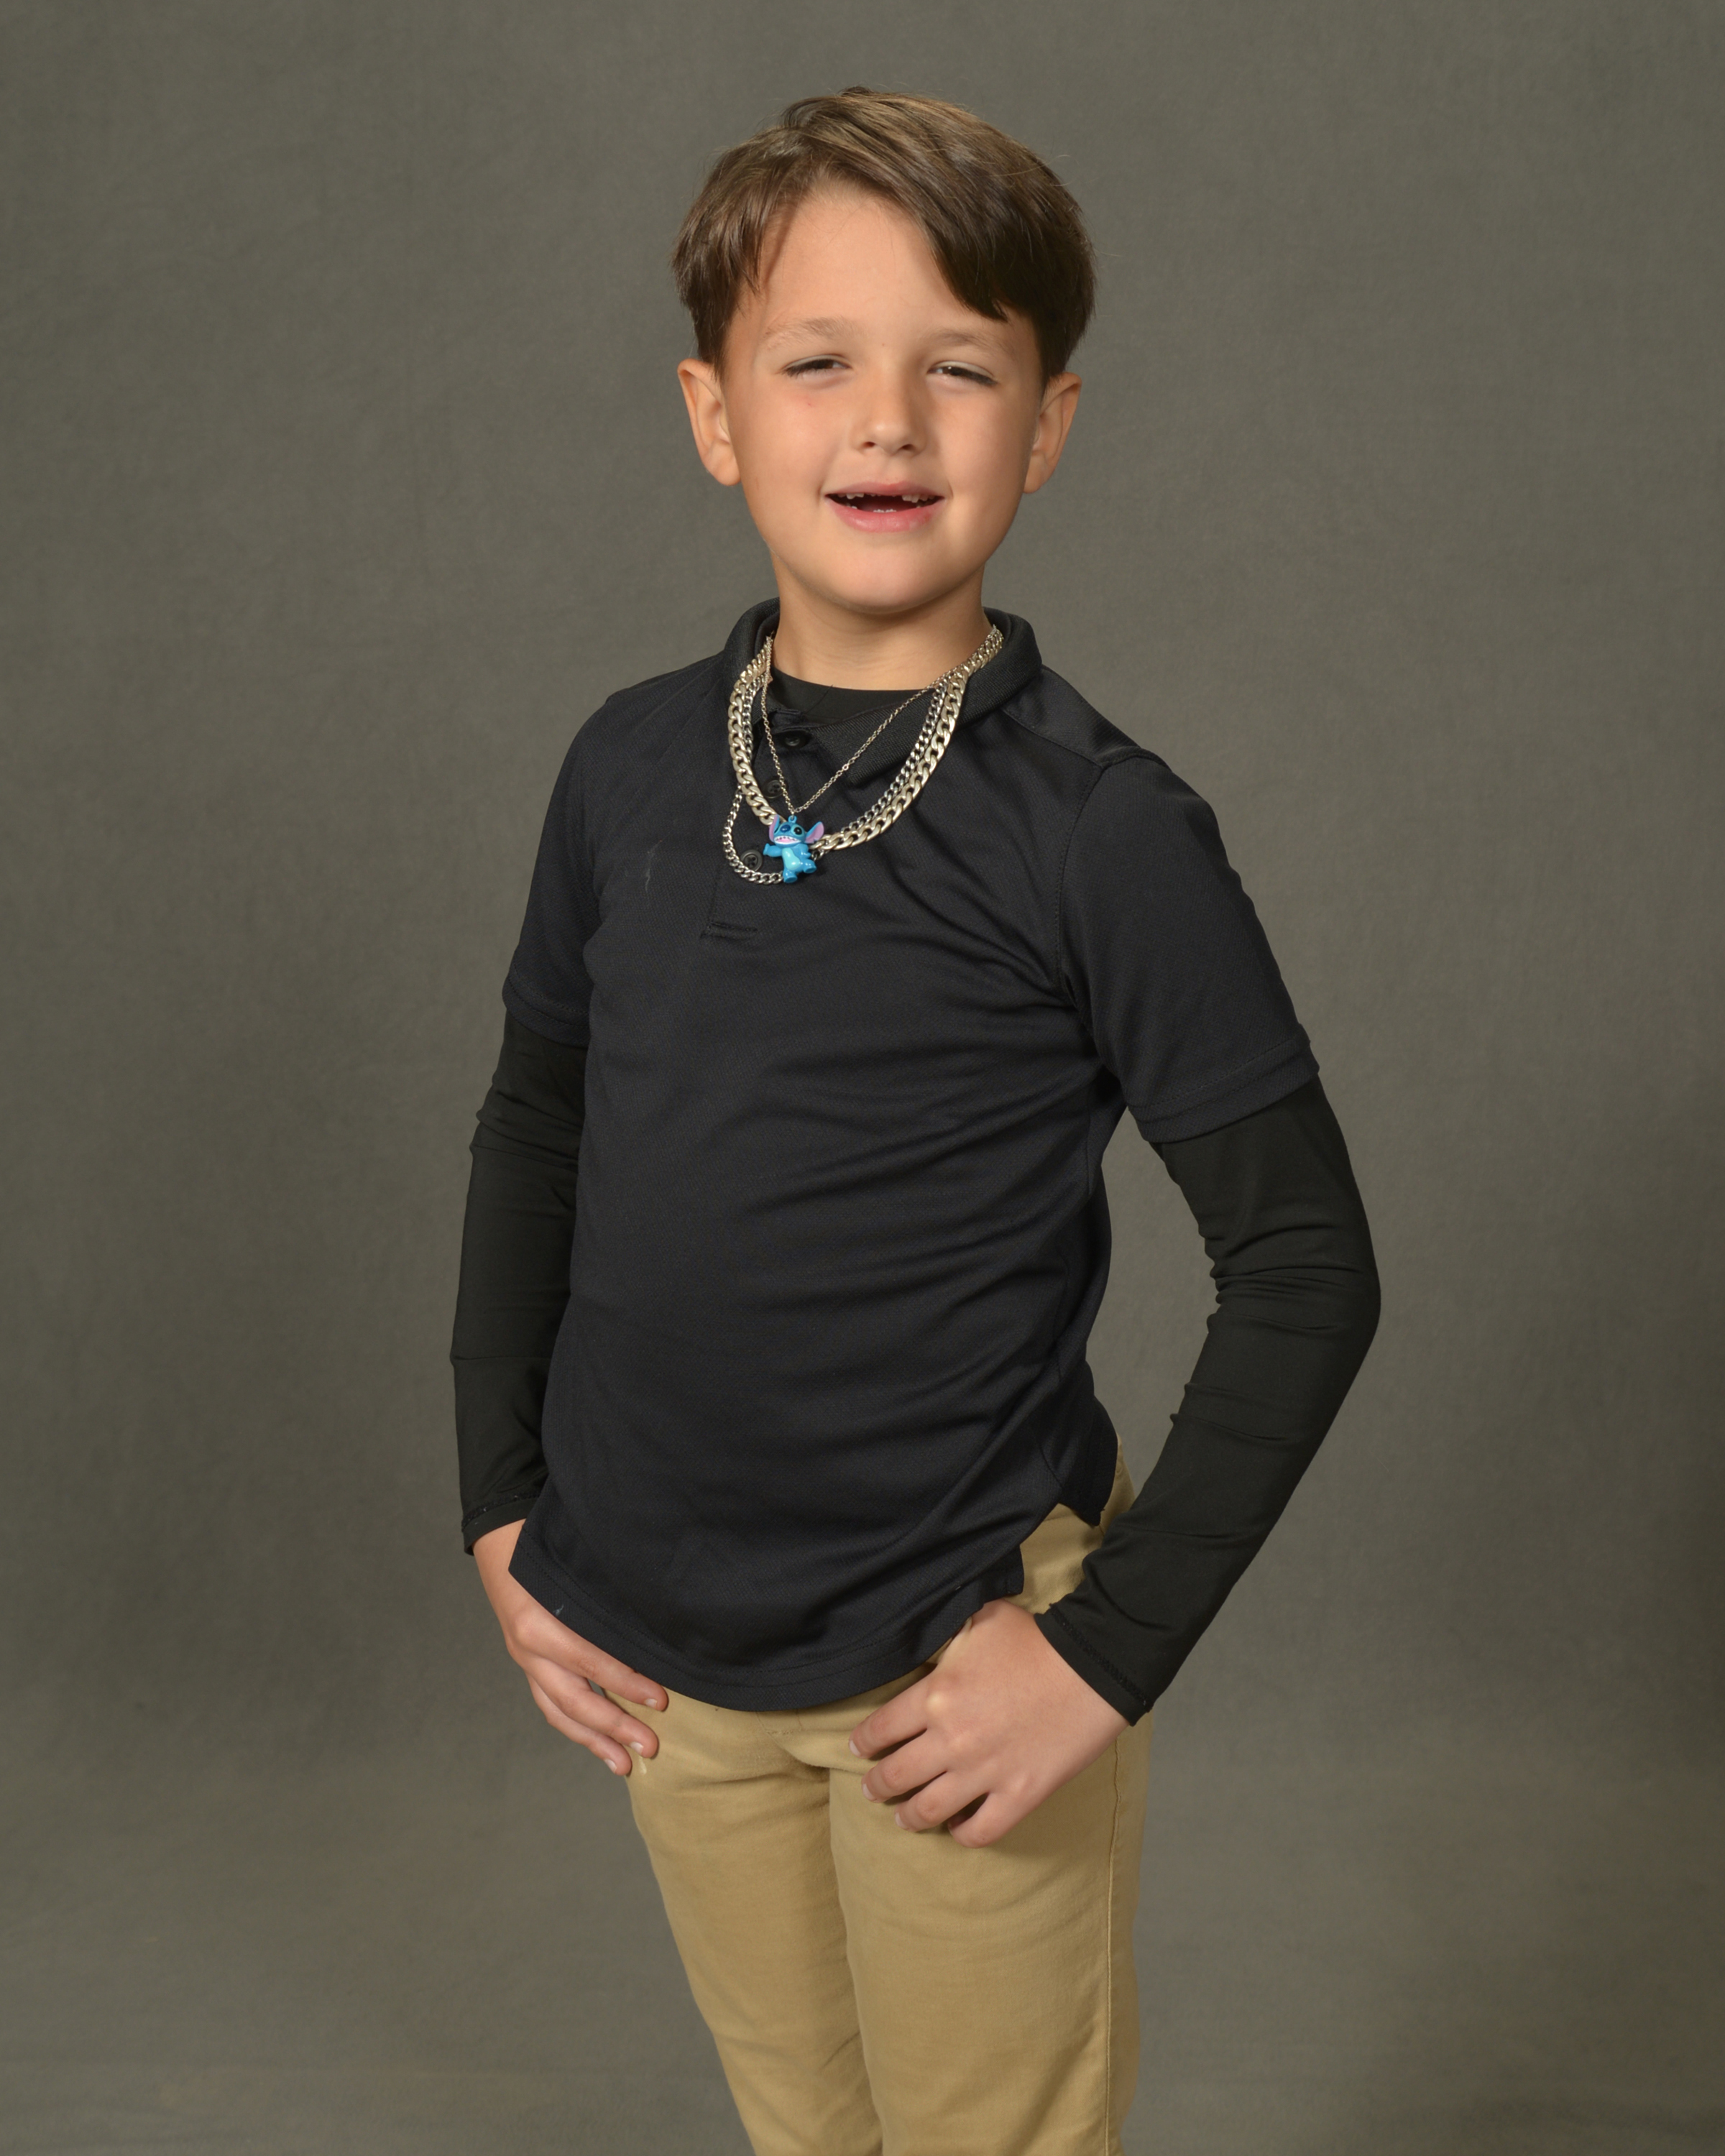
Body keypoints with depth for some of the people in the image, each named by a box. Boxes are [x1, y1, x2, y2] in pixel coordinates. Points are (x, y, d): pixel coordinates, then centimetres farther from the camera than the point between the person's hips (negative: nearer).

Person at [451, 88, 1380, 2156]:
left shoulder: (1101, 829, -15)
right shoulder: (632, 765, -3)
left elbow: (1307, 1268, -12)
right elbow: (532, 1129, 9)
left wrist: (1107, 1654, -13)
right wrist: (501, 1506, 6)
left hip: (954, 1654, -4)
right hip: (656, 1652, 4)